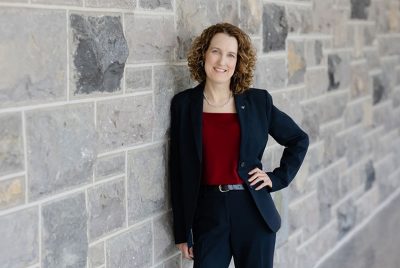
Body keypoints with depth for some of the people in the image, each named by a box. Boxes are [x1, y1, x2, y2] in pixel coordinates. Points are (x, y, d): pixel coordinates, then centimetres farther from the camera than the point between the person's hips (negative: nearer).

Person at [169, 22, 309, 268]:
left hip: (254, 213, 1)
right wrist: (182, 232, 2)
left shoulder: (257, 100, 1)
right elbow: (178, 171, 3)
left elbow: (298, 140, 15)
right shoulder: (184, 103, 1)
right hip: (208, 216, 0)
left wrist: (278, 178, 3)